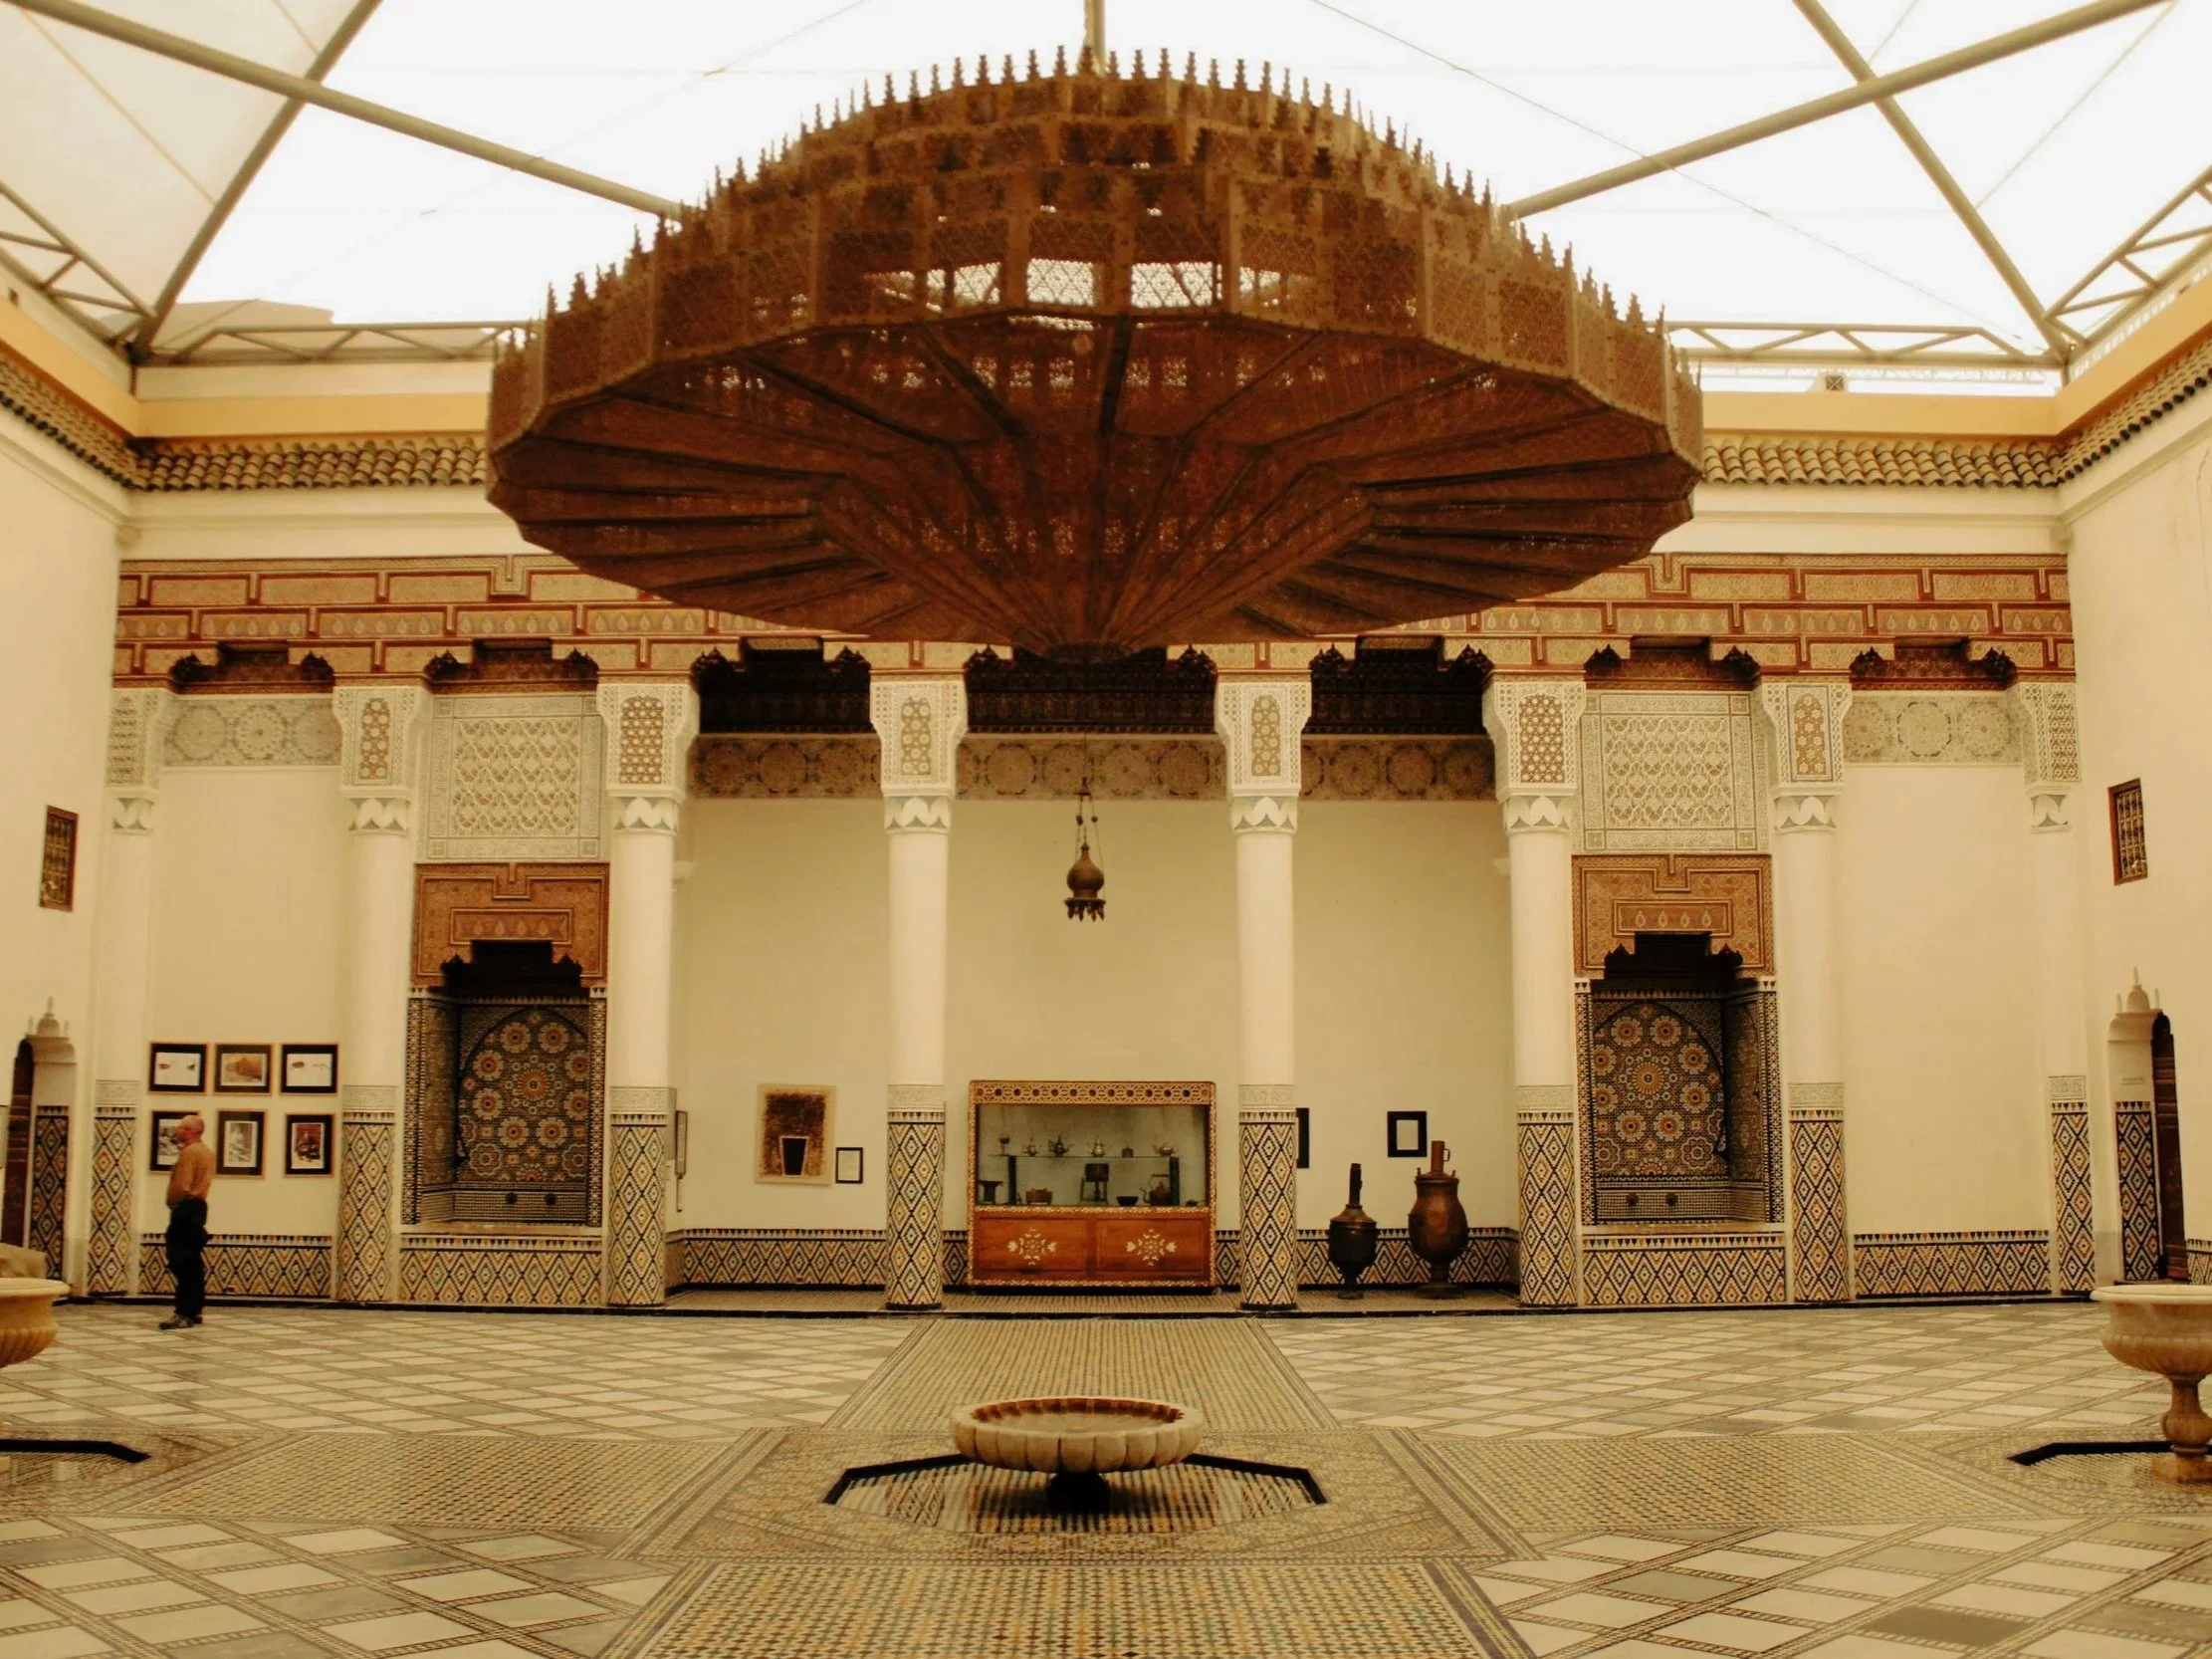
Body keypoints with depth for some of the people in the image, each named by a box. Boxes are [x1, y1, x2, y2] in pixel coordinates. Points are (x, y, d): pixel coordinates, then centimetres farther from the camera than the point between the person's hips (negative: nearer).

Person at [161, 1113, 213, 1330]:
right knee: (194, 1262, 13)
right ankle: (194, 1310, 16)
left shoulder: (189, 1152, -14)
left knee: (181, 1262, -12)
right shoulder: (208, 1152, 17)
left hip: (186, 1208, -10)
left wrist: (172, 1203, -6)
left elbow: (181, 1186, -20)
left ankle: (184, 1314, -16)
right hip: (199, 1206, 10)